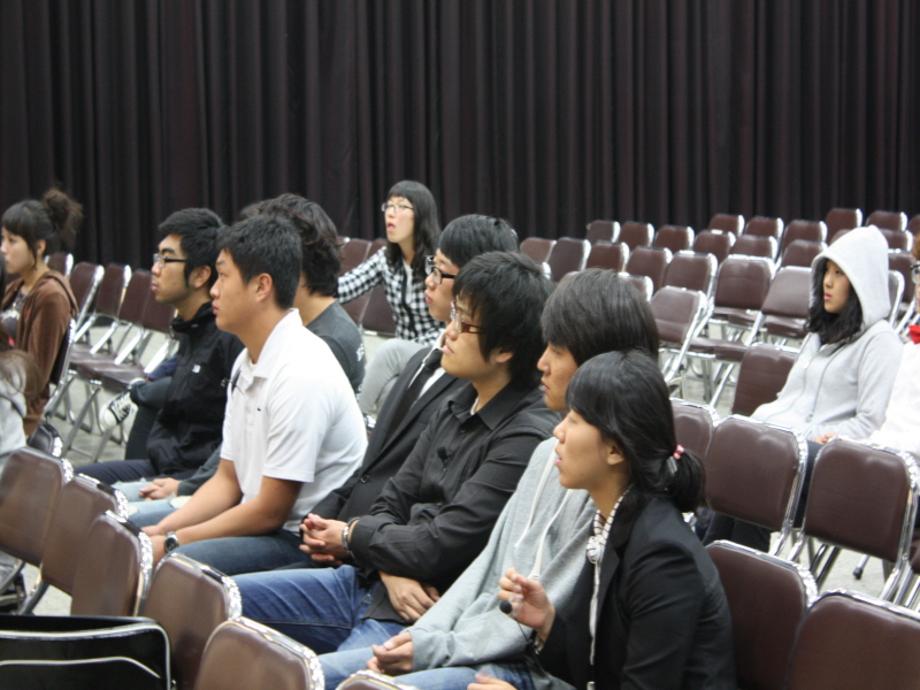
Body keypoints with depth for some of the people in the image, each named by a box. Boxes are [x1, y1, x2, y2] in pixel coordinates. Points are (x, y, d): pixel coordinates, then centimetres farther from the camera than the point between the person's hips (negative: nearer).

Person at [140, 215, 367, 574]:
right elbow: (228, 479, 14)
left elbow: (271, 511, -18)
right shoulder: (248, 362, 10)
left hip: (309, 544, -9)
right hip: (262, 521, 10)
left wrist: (173, 542, -12)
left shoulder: (301, 373, -21)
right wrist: (161, 531, -1)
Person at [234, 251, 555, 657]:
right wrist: (391, 568, -10)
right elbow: (392, 501, 13)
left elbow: (438, 547, -19)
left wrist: (351, 536, -1)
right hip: (373, 580, 9)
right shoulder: (457, 408, 12)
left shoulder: (527, 437, -18)